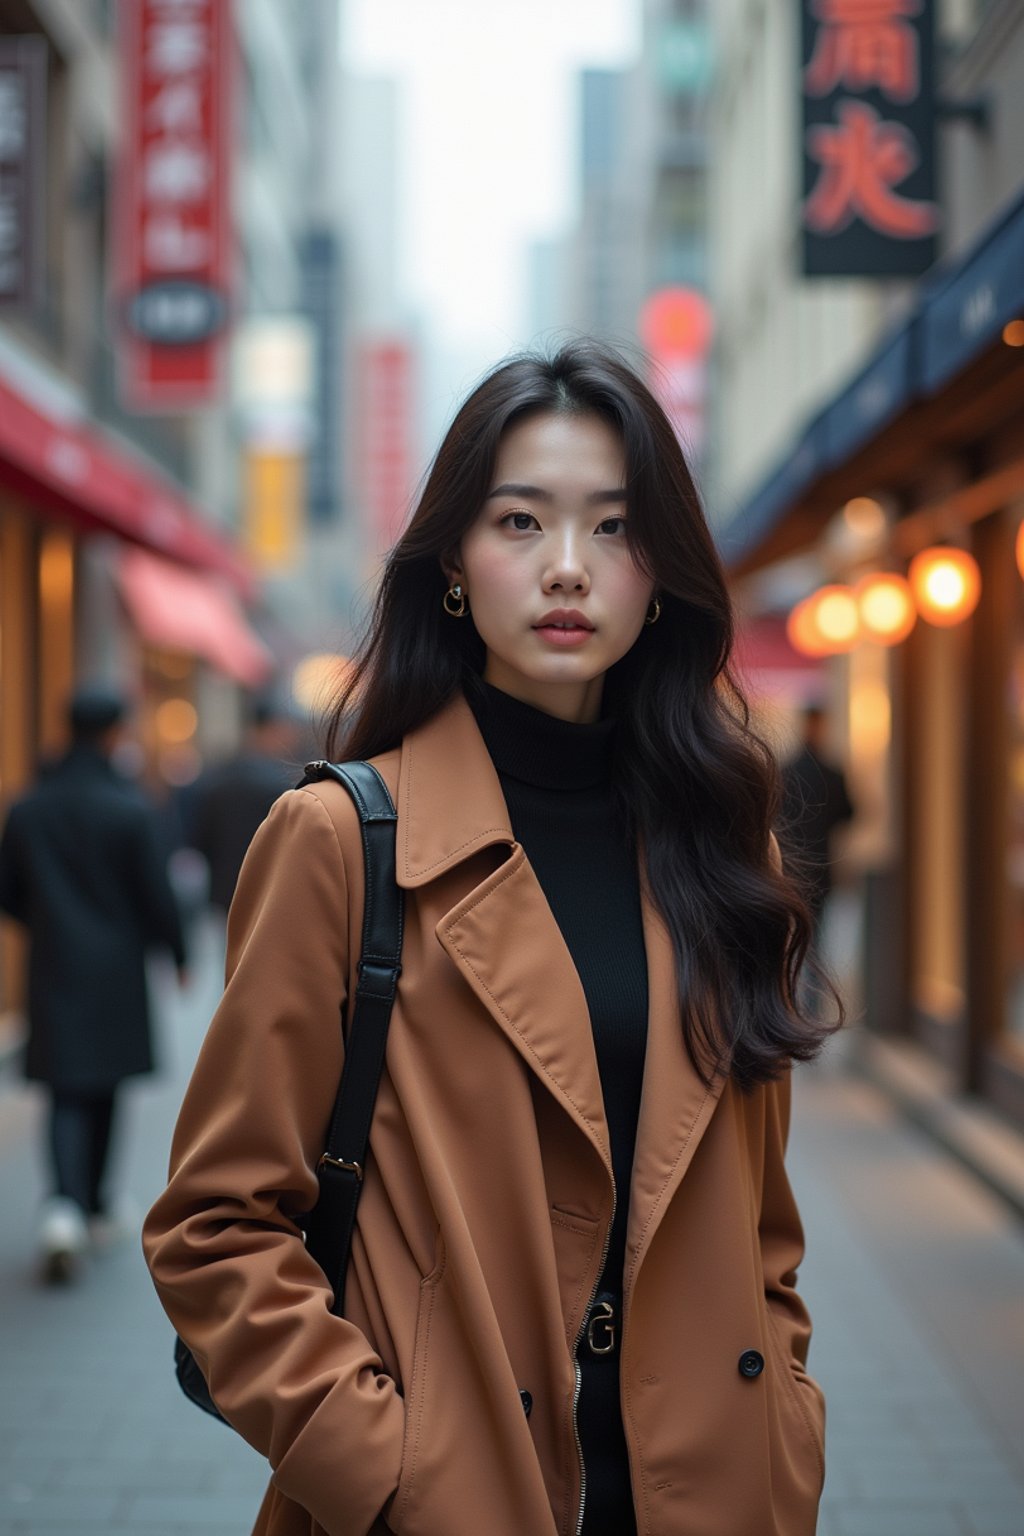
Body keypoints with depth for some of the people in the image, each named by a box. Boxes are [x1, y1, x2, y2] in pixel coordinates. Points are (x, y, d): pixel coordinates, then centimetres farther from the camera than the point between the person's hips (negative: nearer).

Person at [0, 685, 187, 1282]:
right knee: (104, 1089, 15)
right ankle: (97, 1206, 26)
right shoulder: (131, 808, -12)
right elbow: (157, 896, -10)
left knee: (68, 1094, 1)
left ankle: (67, 1205, -20)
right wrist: (178, 956, 4)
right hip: (116, 970, -2)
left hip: (54, 970, 2)